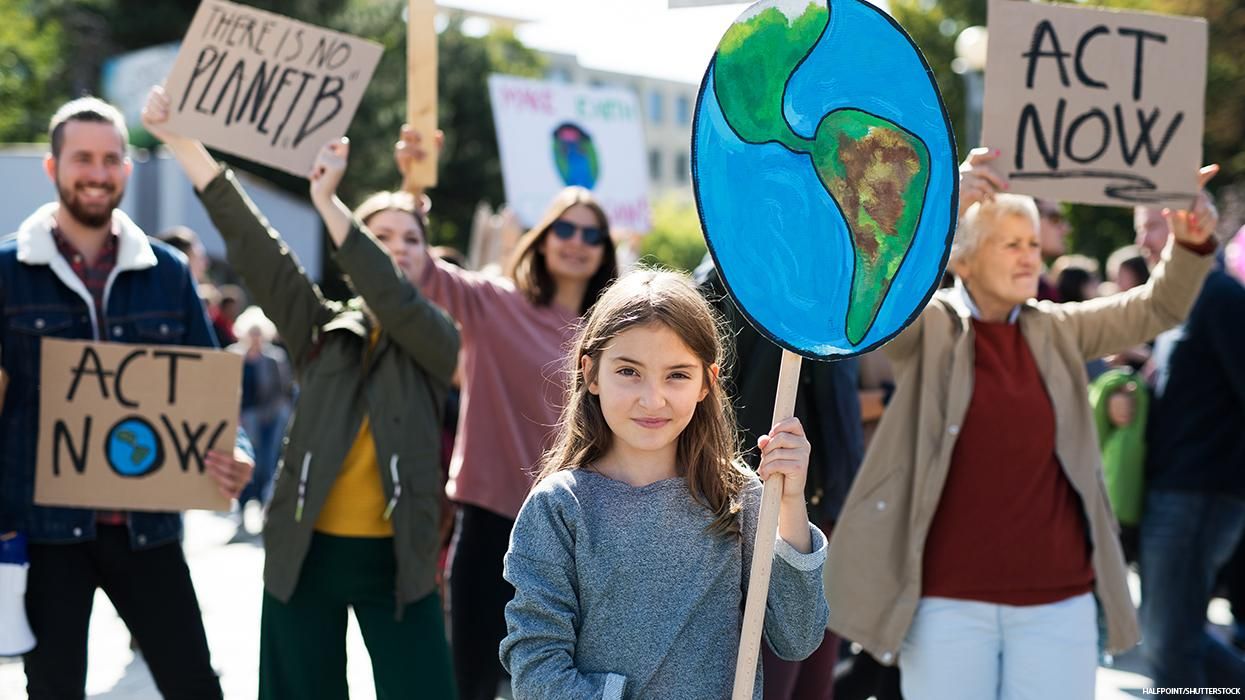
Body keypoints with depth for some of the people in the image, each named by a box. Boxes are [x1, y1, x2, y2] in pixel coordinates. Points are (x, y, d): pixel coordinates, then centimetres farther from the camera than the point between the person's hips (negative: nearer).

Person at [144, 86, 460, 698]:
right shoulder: (323, 331, 5)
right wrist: (183, 144, -15)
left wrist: (327, 204, -27)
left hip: (395, 559, -1)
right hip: (306, 553, 2)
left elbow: (393, 299, -19)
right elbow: (254, 246, -5)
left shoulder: (436, 342, 2)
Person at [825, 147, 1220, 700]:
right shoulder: (926, 328, -2)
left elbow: (1157, 308, 10)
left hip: (1058, 597, 3)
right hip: (948, 598, -3)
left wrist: (1190, 244, -11)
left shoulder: (1057, 330, 10)